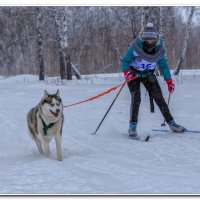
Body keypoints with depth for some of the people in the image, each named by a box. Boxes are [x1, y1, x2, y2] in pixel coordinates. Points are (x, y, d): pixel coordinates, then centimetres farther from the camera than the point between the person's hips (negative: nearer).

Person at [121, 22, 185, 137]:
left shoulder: (159, 50, -17)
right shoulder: (135, 47, -28)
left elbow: (164, 66, -3)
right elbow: (125, 61, -19)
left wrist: (169, 81, -9)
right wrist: (126, 72, -38)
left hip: (149, 75, 3)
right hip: (134, 74, -3)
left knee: (159, 98, -3)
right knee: (136, 99, -18)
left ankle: (171, 123, 5)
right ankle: (132, 127, -9)